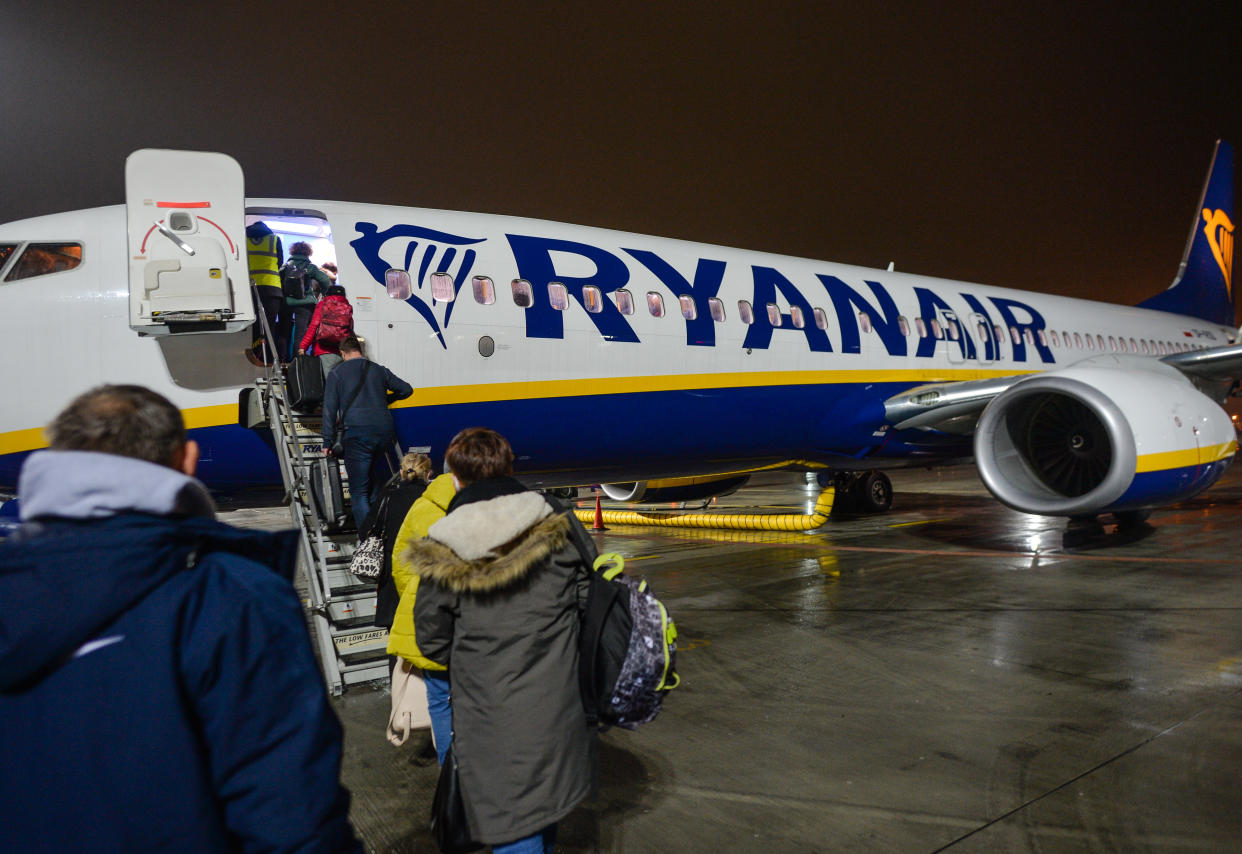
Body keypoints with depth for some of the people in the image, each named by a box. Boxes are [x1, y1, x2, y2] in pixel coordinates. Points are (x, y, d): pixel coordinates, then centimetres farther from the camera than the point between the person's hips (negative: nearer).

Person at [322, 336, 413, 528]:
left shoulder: (336, 373, 9)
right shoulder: (379, 370, 19)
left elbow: (329, 409, 4)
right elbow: (406, 389, 25)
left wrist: (328, 442, 7)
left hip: (356, 432, -4)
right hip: (384, 431, 4)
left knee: (359, 491, -3)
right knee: (371, 481, 22)